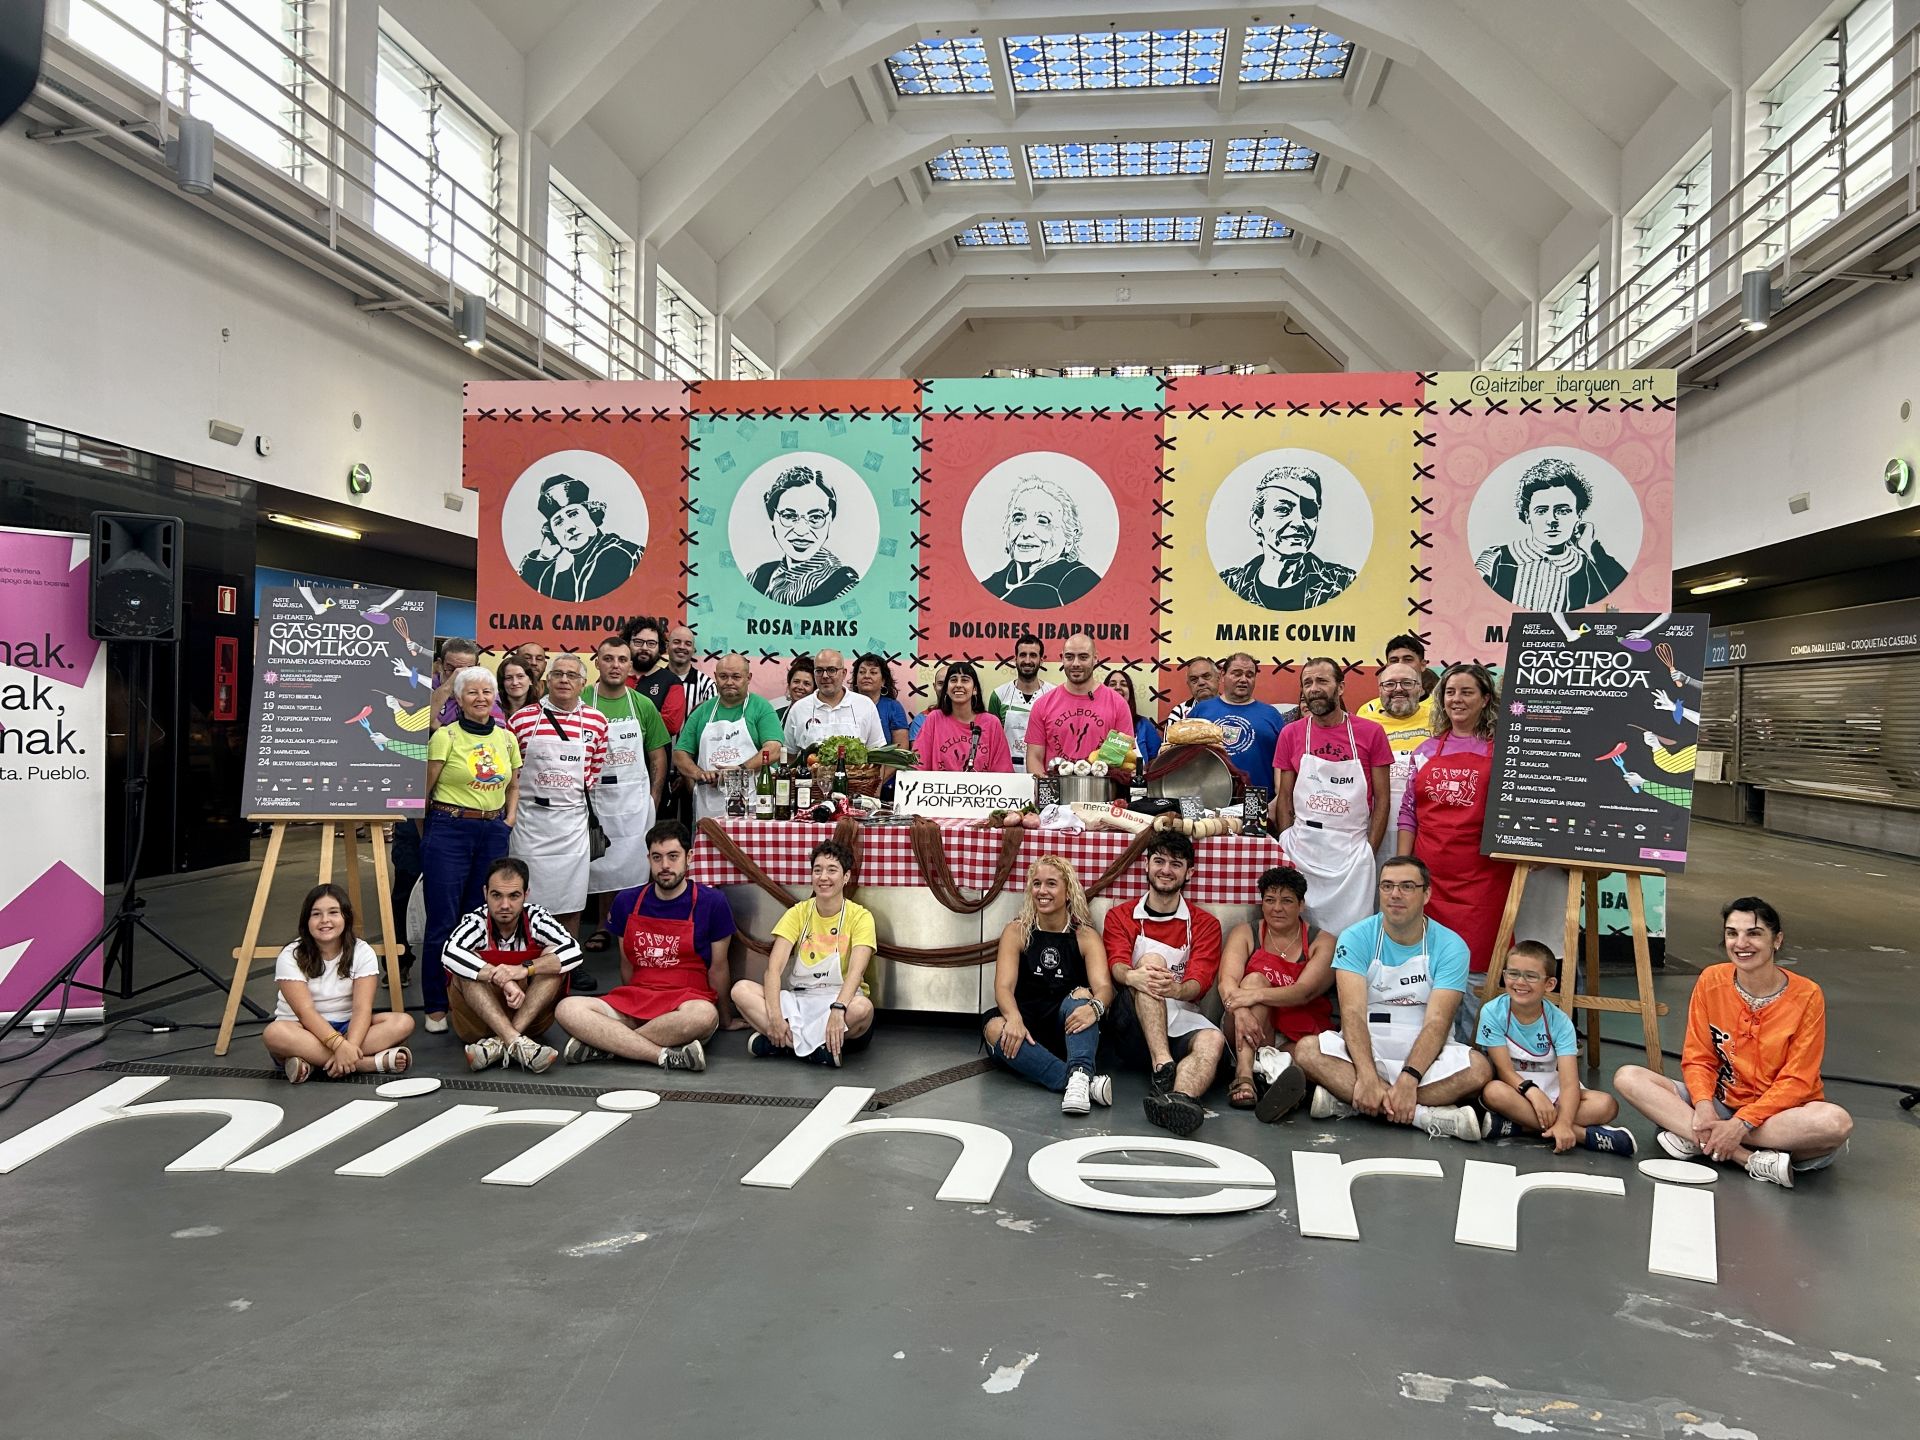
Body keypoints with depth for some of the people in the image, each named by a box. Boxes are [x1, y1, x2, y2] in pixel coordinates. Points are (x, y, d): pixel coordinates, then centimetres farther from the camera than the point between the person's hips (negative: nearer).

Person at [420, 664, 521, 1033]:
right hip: (449, 831, -4)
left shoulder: (507, 738, 10)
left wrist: (510, 819, 8)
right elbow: (424, 790, -4)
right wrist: (432, 828, 1)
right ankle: (436, 1007, 7)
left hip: (494, 833, 4)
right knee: (443, 922, -2)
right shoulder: (445, 736, -6)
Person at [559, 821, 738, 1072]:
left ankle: (604, 1044, -26)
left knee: (704, 1015, -41)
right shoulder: (626, 902, 9)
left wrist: (726, 1020, 14)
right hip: (636, 999, 3)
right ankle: (665, 1055, -31)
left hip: (687, 1002, -3)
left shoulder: (712, 903, -1)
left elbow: (717, 967, 6)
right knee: (568, 1009, -25)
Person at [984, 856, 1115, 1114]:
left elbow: (1103, 986, -15)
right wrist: (1014, 1019, -34)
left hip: (1069, 1028, 0)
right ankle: (1085, 1082, -47)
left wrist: (1094, 1007, -40)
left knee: (1081, 994, -28)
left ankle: (1079, 1073, -51)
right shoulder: (1016, 931, 2)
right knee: (995, 1028, -32)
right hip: (1026, 1026, 0)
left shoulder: (1086, 936, 1)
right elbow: (1004, 986, -11)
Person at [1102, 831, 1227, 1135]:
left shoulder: (1205, 924, 15)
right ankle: (1163, 1067, -42)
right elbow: (1116, 965, -4)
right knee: (1151, 960, -28)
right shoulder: (1120, 917, 16)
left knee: (1213, 1041, -33)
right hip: (1132, 1025, -1)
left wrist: (1178, 989, -29)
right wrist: (1131, 976, -32)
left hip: (1181, 1021, 1)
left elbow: (1199, 982, -2)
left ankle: (1176, 1099, -63)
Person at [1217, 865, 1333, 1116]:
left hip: (1300, 1036, -1)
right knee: (1254, 978, -27)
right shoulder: (1244, 934, 8)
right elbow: (1227, 981, -10)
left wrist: (1257, 995, -31)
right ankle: (1244, 1075, -42)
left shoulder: (1321, 942, 4)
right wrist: (1241, 1011, -33)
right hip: (1252, 1030, 1)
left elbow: (1305, 991, -14)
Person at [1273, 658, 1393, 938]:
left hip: (1352, 850, -1)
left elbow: (1381, 798, 2)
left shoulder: (1371, 733, 0)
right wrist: (1287, 846, 0)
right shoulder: (1291, 734, 5)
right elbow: (1284, 796, 9)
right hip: (1302, 847, 2)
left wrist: (1370, 851, -3)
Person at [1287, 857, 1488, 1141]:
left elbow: (1437, 1021, -16)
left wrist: (1408, 1079, -32)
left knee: (1479, 1068, -30)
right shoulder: (1356, 938, -4)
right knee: (1307, 1051, -29)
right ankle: (1427, 1115, -32)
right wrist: (1367, 1076, -32)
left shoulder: (1450, 946, -5)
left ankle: (1344, 1100, -29)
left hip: (1425, 1053, 0)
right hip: (1365, 1047, 0)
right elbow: (1353, 1012, -16)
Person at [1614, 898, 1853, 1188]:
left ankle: (1699, 1141, -25)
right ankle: (1754, 1160, -29)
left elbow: (1796, 1081, -13)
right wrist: (1703, 1106, -21)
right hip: (1722, 1102, 3)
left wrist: (1742, 1123, -24)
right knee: (1628, 1077, -19)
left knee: (1837, 1123, -38)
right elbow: (1698, 1057, 0)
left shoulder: (1807, 996, -11)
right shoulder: (1711, 981, -3)